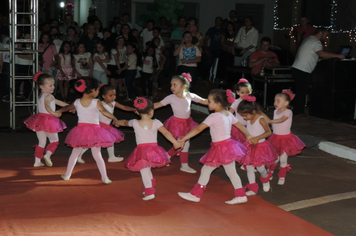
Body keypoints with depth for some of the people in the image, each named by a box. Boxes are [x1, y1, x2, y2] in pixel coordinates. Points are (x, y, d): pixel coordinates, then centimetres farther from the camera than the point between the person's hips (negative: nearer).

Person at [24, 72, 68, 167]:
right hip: (48, 120, -8)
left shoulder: (40, 96, 16)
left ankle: (37, 161, 14)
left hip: (40, 118, 8)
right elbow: (47, 106, -36)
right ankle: (47, 154, -11)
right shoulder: (49, 96, -13)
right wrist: (53, 113, -51)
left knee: (41, 142, 16)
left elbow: (58, 102, 19)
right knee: (54, 141, 10)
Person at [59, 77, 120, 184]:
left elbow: (67, 108, 24)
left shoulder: (77, 102, 6)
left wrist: (59, 111, 42)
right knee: (97, 155, 2)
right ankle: (104, 177, 4)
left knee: (75, 153, 15)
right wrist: (114, 119, -14)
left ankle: (67, 174, 23)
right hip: (94, 130, -3)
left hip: (80, 129, 3)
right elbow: (104, 112, -21)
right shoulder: (96, 102, -8)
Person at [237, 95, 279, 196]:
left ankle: (265, 180, 32)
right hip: (250, 146, 6)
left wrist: (257, 138, -23)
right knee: (249, 168, 3)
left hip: (260, 146, -6)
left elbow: (268, 132, -13)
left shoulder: (261, 119, -17)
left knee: (260, 167, -2)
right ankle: (253, 189, 11)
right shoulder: (248, 120, 1)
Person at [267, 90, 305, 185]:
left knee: (283, 159, 1)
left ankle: (282, 177, 16)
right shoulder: (275, 111, 4)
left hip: (285, 138, -5)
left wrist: (269, 121, -45)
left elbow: (281, 120, -35)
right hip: (275, 137, 5)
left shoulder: (288, 112, -17)